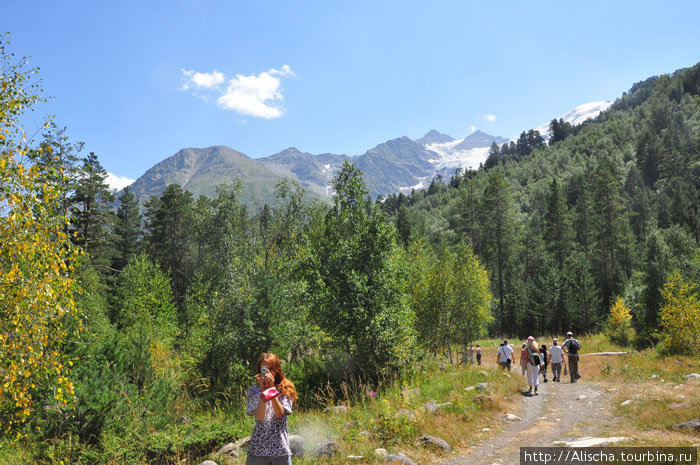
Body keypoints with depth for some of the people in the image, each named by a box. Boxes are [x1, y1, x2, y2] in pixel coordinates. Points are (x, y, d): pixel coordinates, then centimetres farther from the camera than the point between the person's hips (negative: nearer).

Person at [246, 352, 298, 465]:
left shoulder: (285, 389, 2)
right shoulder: (253, 391, 2)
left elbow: (279, 414, -12)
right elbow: (260, 417, -11)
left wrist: (272, 388, -17)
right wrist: (262, 389, -17)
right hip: (258, 447, 0)